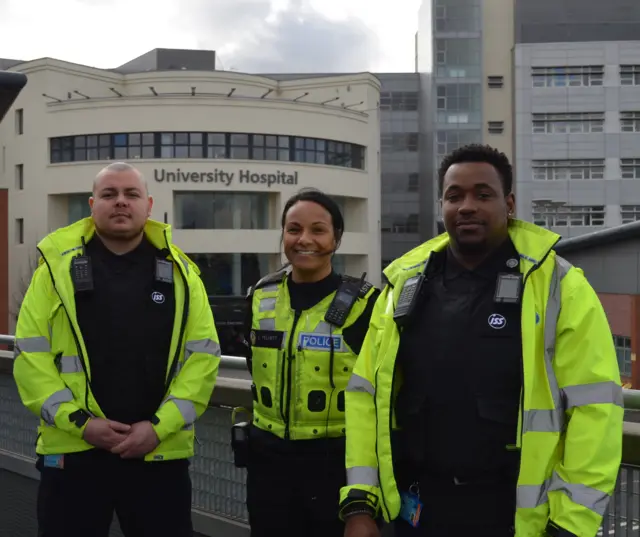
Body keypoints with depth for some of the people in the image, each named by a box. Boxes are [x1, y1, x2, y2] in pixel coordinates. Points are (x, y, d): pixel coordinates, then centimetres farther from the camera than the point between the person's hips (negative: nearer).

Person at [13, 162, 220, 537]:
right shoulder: (58, 265, 2)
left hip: (160, 454, 1)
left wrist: (160, 427, -11)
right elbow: (31, 354, -2)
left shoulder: (179, 271, 5)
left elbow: (203, 355, 0)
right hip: (72, 451, -1)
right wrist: (79, 422, -12)